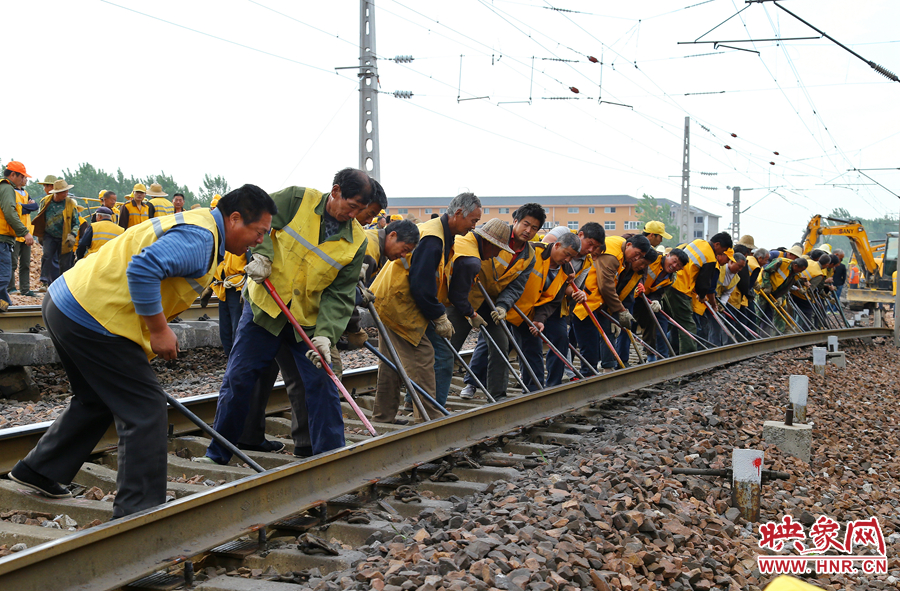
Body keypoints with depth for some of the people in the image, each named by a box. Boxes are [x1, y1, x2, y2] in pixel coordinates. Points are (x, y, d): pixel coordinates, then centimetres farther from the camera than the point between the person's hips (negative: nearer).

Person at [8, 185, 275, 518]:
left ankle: (37, 470, 40)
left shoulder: (194, 227, 17)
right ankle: (138, 513, -4)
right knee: (146, 410, -6)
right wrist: (159, 330, -21)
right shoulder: (199, 237, -17)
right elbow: (143, 269, -30)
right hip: (94, 318, -11)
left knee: (97, 401, 28)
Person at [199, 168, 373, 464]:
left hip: (309, 319, 1)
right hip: (265, 306, -1)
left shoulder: (356, 240, -5)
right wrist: (261, 253, -18)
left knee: (322, 384, -2)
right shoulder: (296, 200, -9)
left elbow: (340, 294, -7)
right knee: (238, 378, 1)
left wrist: (325, 334, -20)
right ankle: (217, 453, 15)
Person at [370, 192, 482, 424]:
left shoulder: (438, 233, 14)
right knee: (423, 357, -8)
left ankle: (382, 418, 22)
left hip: (388, 300, 11)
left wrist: (438, 313, 13)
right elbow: (421, 284, -24)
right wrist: (439, 317, -15)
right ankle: (430, 419, -5)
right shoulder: (432, 238, -21)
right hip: (397, 303, -11)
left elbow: (432, 281, 19)